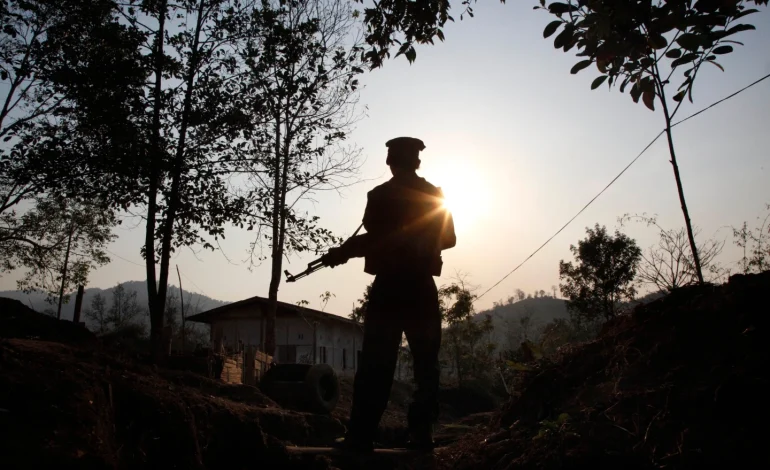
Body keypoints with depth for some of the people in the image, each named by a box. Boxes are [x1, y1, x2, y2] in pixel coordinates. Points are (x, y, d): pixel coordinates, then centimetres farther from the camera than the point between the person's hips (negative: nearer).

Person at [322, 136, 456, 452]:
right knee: (425, 363, 9)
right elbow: (448, 239, 12)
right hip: (422, 289, 3)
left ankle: (361, 436, 1)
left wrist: (340, 253, -2)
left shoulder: (379, 195, -5)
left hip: (388, 287, -3)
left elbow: (375, 239, -15)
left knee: (376, 364, 0)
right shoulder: (434, 195, 7)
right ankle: (421, 434, 9)